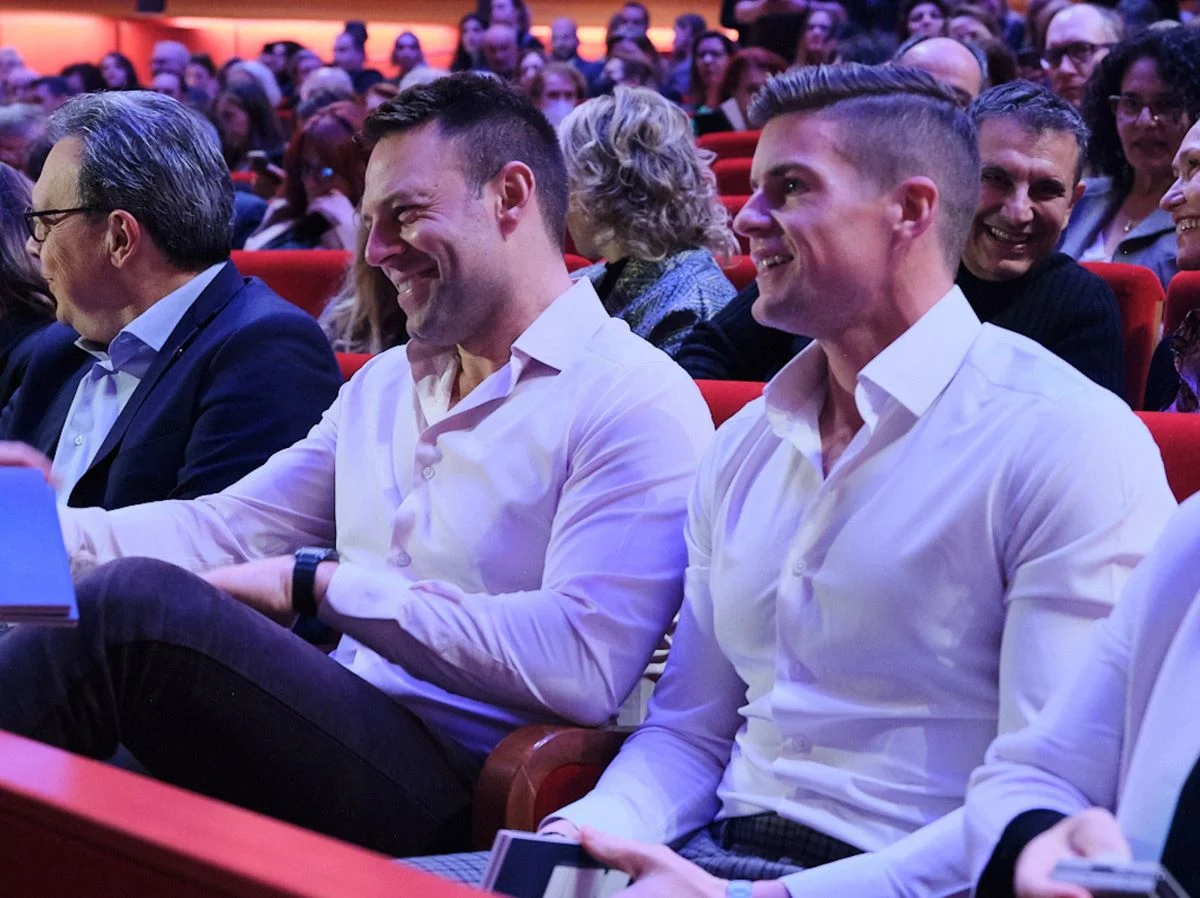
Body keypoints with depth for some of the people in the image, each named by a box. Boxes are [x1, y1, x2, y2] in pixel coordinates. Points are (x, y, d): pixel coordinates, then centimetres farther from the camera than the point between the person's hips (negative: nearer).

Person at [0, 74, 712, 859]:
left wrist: (321, 583, -16)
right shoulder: (383, 385, 22)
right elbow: (228, 530, 19)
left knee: (131, 606, -27)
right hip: (343, 737, 8)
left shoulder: (638, 402, -7)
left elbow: (581, 663, -19)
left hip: (457, 788, -8)